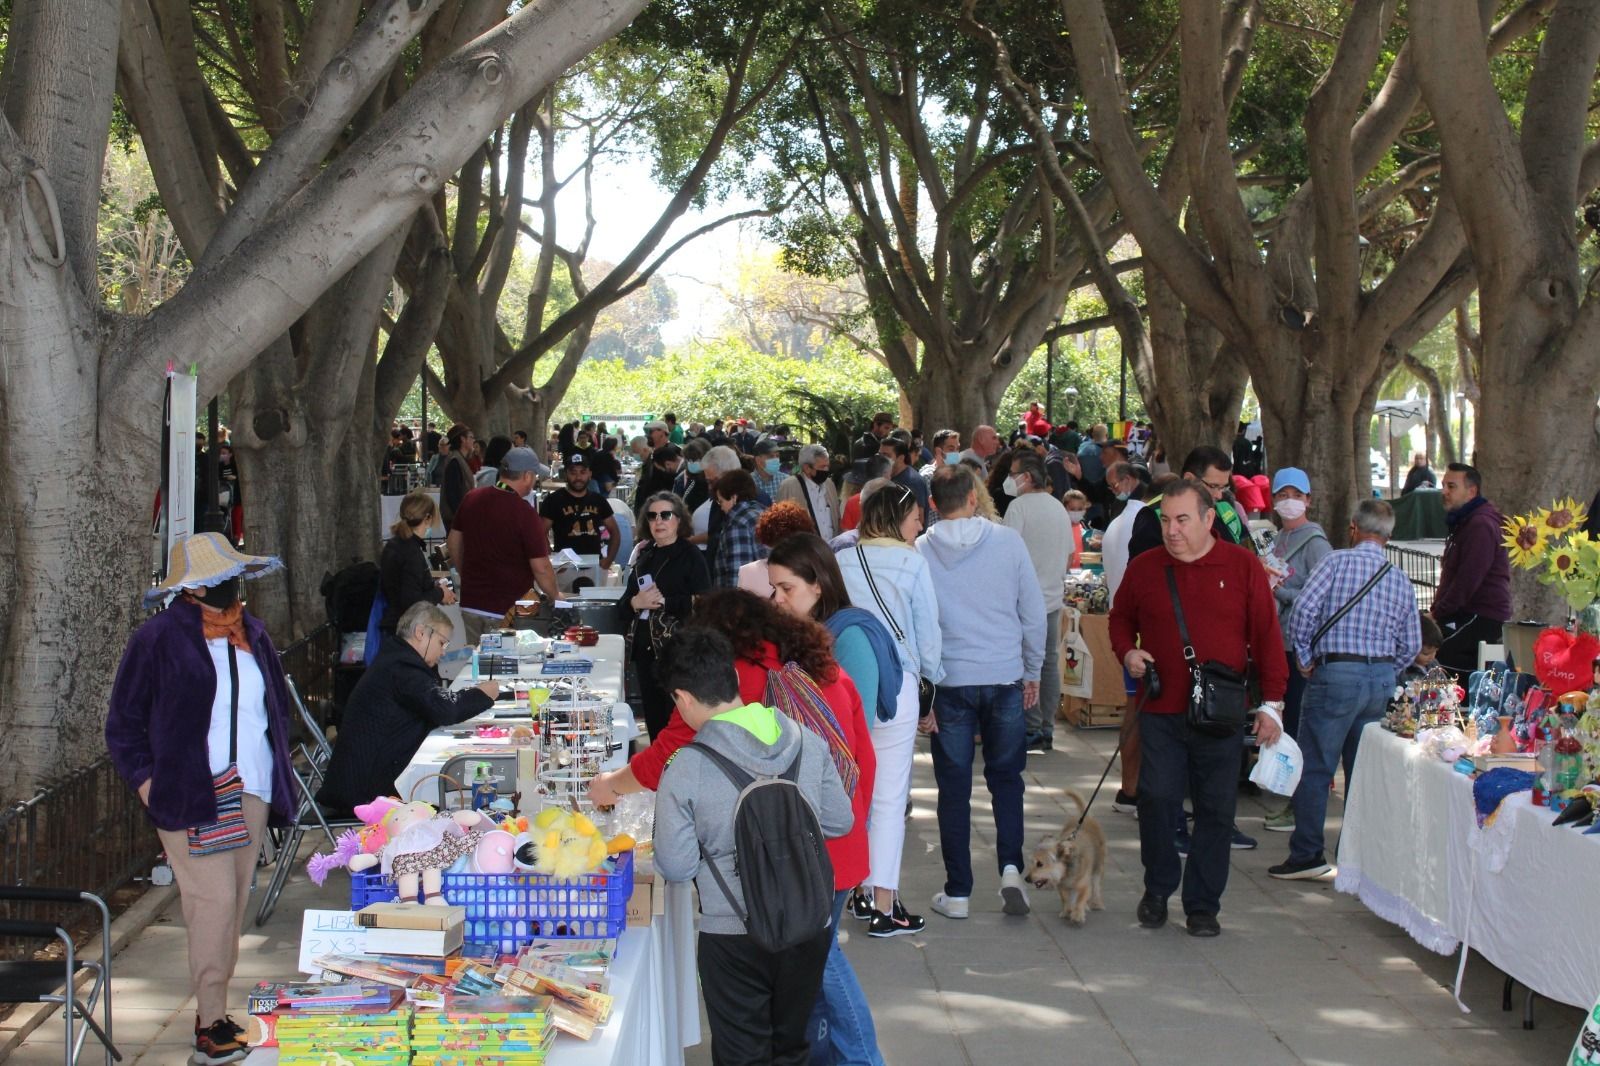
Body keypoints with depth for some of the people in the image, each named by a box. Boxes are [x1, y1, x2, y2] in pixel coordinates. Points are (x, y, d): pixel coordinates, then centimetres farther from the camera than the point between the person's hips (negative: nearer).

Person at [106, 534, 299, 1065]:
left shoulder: (251, 632, 12)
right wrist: (147, 783, -9)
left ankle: (215, 1008, 21)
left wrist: (278, 776, 14)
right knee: (213, 901, -11)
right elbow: (123, 724, 0)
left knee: (235, 903, 10)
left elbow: (278, 705, 22)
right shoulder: (158, 638, -5)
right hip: (191, 796, -6)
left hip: (251, 793, 6)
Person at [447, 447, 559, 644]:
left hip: (470, 603, 6)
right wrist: (553, 597, 0)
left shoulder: (472, 499, 1)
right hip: (508, 611, -6)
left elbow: (453, 542, 13)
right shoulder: (525, 513, -17)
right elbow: (541, 567, -17)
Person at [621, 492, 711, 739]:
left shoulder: (691, 555, -4)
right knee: (653, 718, 11)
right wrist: (636, 602, -4)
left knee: (674, 717, -8)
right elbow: (626, 598, 18)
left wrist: (663, 601, -15)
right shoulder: (645, 554, 15)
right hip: (645, 646, 7)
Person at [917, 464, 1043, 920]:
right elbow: (1034, 612, 2)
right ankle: (1010, 866, -1)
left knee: (954, 787, 7)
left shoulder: (920, 552, -5)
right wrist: (1032, 671, 15)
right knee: (1005, 776, 16)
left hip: (950, 682, -1)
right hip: (1005, 677, 1)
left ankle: (957, 892, 10)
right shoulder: (1007, 541, -3)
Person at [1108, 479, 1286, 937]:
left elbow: (1267, 636, 2)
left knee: (1217, 810, 4)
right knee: (1157, 800, -2)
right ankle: (1157, 889, 21)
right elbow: (1120, 619, 22)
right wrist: (1127, 652, 0)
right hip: (1161, 711, 1)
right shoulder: (1144, 569, 5)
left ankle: (1203, 904, 16)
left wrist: (1271, 702, -2)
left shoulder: (1242, 566, 0)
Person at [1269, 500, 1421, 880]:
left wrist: (1304, 659, -2)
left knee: (1314, 767, -1)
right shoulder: (1401, 581, 9)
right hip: (1382, 677, 6)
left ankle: (1307, 854, -3)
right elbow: (1411, 645, 11)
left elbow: (1303, 610, -14)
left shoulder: (1339, 562, -6)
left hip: (1336, 673, -5)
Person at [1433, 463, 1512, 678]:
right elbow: (1451, 576, 23)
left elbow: (1468, 580, -20)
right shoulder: (1463, 521, 21)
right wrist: (1435, 610, 10)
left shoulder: (1481, 525, -14)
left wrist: (1438, 614, -16)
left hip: (1482, 618, -11)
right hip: (1466, 613, 11)